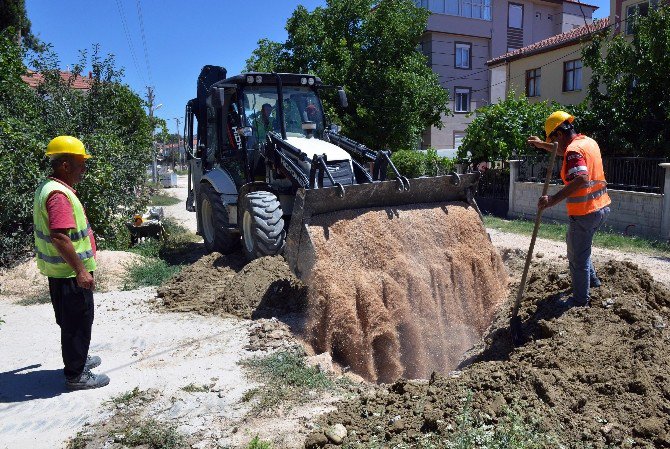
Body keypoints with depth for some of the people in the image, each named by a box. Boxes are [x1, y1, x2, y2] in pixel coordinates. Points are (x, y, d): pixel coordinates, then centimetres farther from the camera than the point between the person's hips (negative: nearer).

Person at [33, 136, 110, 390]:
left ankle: (77, 360, 39)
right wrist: (81, 270, -25)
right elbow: (60, 237, -29)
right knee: (78, 322, 2)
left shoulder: (48, 187, 11)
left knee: (72, 320, 23)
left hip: (60, 271, 10)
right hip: (70, 273, -10)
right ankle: (76, 376, 13)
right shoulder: (59, 194, -23)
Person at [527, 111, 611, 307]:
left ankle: (581, 300, 14)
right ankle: (591, 278, 41)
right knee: (573, 241, 30)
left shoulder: (573, 150, -20)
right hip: (601, 207, 10)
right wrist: (542, 145, 33)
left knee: (578, 257, 3)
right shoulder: (589, 142, 9)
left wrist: (554, 199, -40)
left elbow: (581, 179, -36)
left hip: (584, 213, -10)